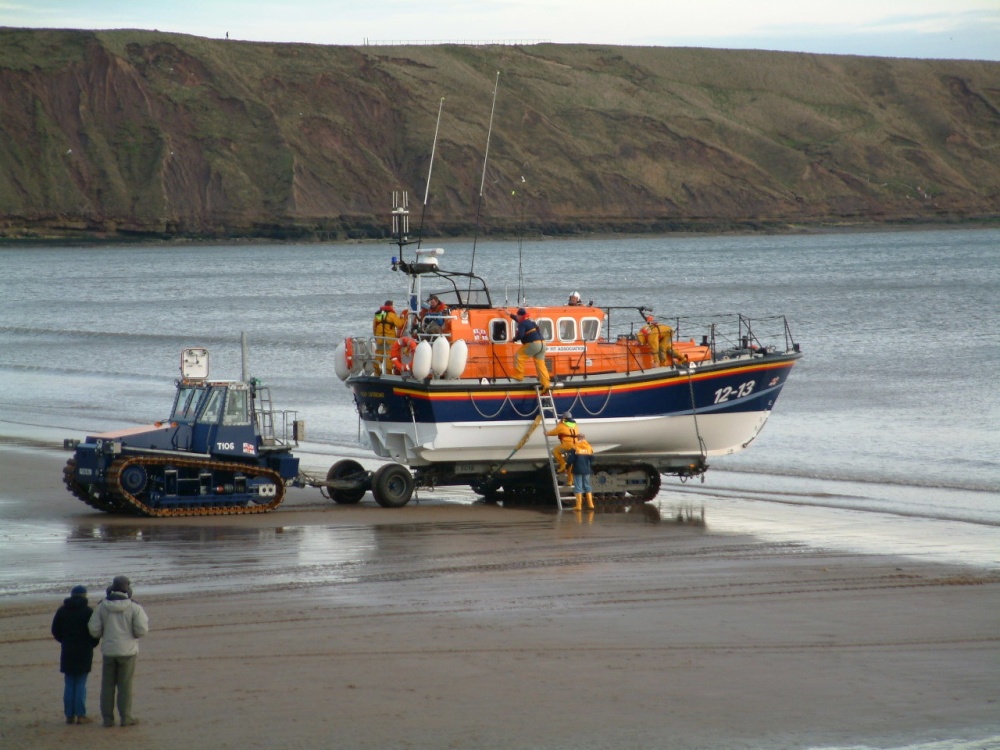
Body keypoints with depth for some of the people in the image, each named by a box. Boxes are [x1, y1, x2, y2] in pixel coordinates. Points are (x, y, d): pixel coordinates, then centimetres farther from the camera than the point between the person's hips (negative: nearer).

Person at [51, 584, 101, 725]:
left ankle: (69, 715, 6)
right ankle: (80, 715, -3)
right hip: (84, 651, -3)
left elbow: (55, 631, 7)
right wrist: (92, 643, 10)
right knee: (81, 684, 0)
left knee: (69, 684, 8)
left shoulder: (61, 611, 4)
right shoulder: (88, 611, -7)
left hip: (67, 651, 3)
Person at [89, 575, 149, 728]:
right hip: (127, 651, -2)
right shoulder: (134, 608, -9)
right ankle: (126, 717, 5)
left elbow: (94, 630, -3)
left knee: (108, 685, 9)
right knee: (125, 685, 4)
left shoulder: (102, 607, -2)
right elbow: (141, 629, -14)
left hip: (108, 651, 2)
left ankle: (107, 718, 9)